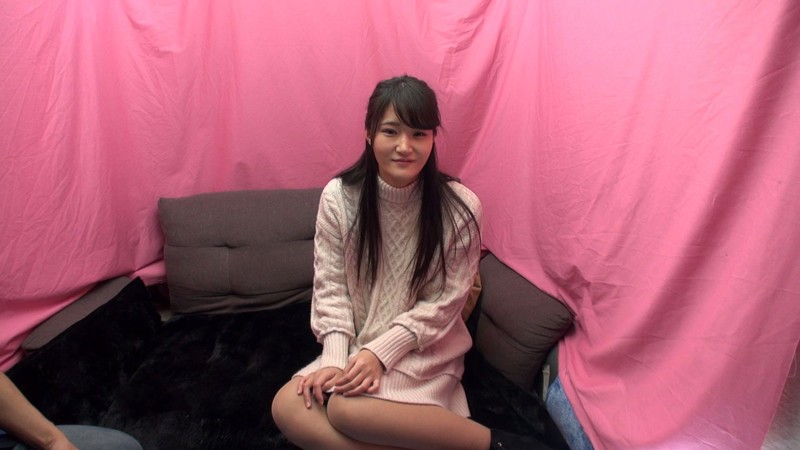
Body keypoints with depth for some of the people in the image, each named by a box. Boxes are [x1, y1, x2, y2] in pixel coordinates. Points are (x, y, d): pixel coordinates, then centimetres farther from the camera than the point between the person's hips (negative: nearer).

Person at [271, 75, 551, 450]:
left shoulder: (460, 208, -15)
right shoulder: (339, 197, -9)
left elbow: (444, 301, -10)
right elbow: (330, 285, -5)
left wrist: (381, 352, -18)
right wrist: (335, 359, -16)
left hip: (424, 348, -4)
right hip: (355, 345, 5)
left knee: (348, 408, -30)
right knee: (286, 408, -17)